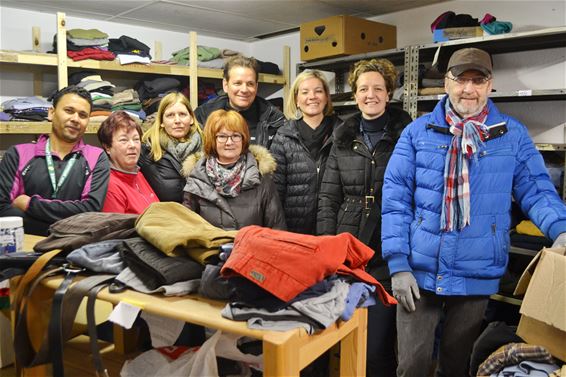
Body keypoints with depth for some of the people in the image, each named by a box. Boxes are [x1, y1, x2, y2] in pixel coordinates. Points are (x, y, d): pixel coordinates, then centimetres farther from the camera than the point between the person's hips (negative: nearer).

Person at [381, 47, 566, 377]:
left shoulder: (513, 135, 3)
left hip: (477, 276, 1)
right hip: (420, 272, -1)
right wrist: (398, 264, -8)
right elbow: (395, 199, -2)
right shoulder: (417, 132, 0)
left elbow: (536, 190, 3)